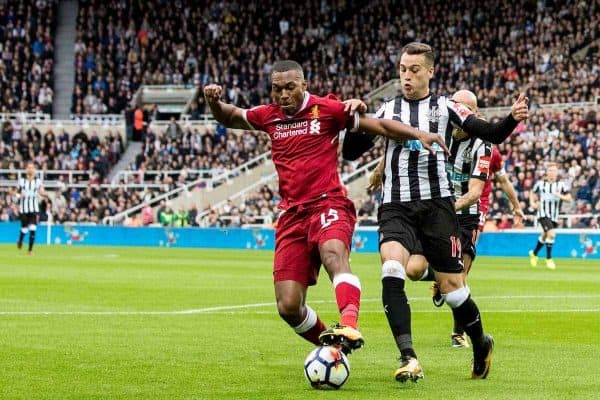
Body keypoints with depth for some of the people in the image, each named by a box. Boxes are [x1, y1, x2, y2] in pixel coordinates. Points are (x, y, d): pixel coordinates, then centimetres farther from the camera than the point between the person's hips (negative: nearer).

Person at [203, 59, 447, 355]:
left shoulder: (326, 109, 1)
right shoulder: (269, 117, 13)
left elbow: (379, 125, 1)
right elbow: (229, 118, 31)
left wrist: (419, 135, -12)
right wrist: (214, 102, 9)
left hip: (328, 205, -5)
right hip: (292, 216, 5)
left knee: (333, 253, -40)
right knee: (288, 307, -5)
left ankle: (349, 326, -59)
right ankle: (331, 347, 19)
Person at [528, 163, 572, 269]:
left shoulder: (561, 185, -2)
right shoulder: (540, 183, -2)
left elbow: (569, 198, -7)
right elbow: (533, 192, 18)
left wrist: (560, 196, -24)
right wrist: (533, 202, 1)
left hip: (554, 216, 3)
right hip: (543, 214, -3)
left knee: (545, 236, 20)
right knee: (551, 233, -23)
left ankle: (534, 253, 47)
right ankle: (548, 259, -9)